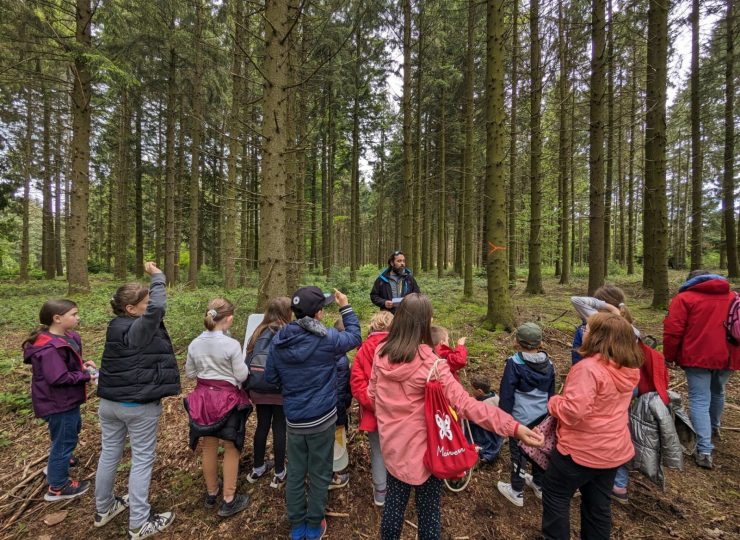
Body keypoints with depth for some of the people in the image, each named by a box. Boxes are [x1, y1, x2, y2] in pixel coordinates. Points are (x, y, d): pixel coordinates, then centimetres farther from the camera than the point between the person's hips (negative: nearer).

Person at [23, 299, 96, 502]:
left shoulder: (67, 337, -1)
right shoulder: (50, 348, -30)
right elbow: (58, 378, -30)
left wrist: (83, 364, -5)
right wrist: (86, 375, -21)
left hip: (66, 400, 10)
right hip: (59, 403, -10)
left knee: (73, 428, 30)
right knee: (65, 439, 7)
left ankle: (58, 462, 53)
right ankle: (58, 487, 26)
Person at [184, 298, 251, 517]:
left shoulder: (194, 344, -5)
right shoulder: (232, 345, -21)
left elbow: (189, 373, 7)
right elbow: (242, 376, -15)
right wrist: (240, 363, 2)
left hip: (203, 397, 6)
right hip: (228, 399, -5)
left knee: (209, 447, 21)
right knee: (231, 449, 12)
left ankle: (211, 493, 41)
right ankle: (229, 500, 24)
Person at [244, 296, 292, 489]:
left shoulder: (259, 332, 1)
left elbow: (248, 360, 4)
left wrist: (248, 388, 13)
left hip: (259, 390, 5)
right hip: (281, 391, -5)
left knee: (262, 426, 20)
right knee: (279, 429, 10)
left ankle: (257, 468, 38)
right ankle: (279, 474, 26)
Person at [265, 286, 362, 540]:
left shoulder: (278, 340, -8)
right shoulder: (326, 339, -21)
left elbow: (271, 378, 2)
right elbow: (354, 338, -2)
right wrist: (346, 307, 6)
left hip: (293, 418, 4)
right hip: (321, 417, -4)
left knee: (295, 473, 20)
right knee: (319, 474, 16)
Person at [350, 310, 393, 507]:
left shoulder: (364, 349, -8)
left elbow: (356, 383, -11)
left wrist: (372, 403, -11)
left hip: (373, 411, 1)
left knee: (378, 451, 19)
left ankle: (380, 492, 34)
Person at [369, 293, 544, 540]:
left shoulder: (381, 353, -10)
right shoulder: (430, 363, -27)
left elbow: (372, 394, 2)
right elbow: (464, 403, -29)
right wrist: (513, 426, -27)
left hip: (392, 444, 5)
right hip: (423, 448, -4)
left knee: (394, 500, 25)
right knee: (428, 508, 20)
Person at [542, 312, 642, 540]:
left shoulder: (588, 368, -29)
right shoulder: (629, 369, -2)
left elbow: (573, 411, -30)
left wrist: (554, 402, -13)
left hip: (582, 450, -7)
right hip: (614, 450, 8)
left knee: (555, 496, 14)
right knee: (599, 504, 23)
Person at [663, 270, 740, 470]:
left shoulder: (684, 298, -5)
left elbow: (673, 331, -11)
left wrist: (669, 356, 0)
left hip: (698, 356, -6)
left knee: (699, 400, -1)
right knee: (717, 393, 26)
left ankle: (705, 451, -6)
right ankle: (714, 428, 47)